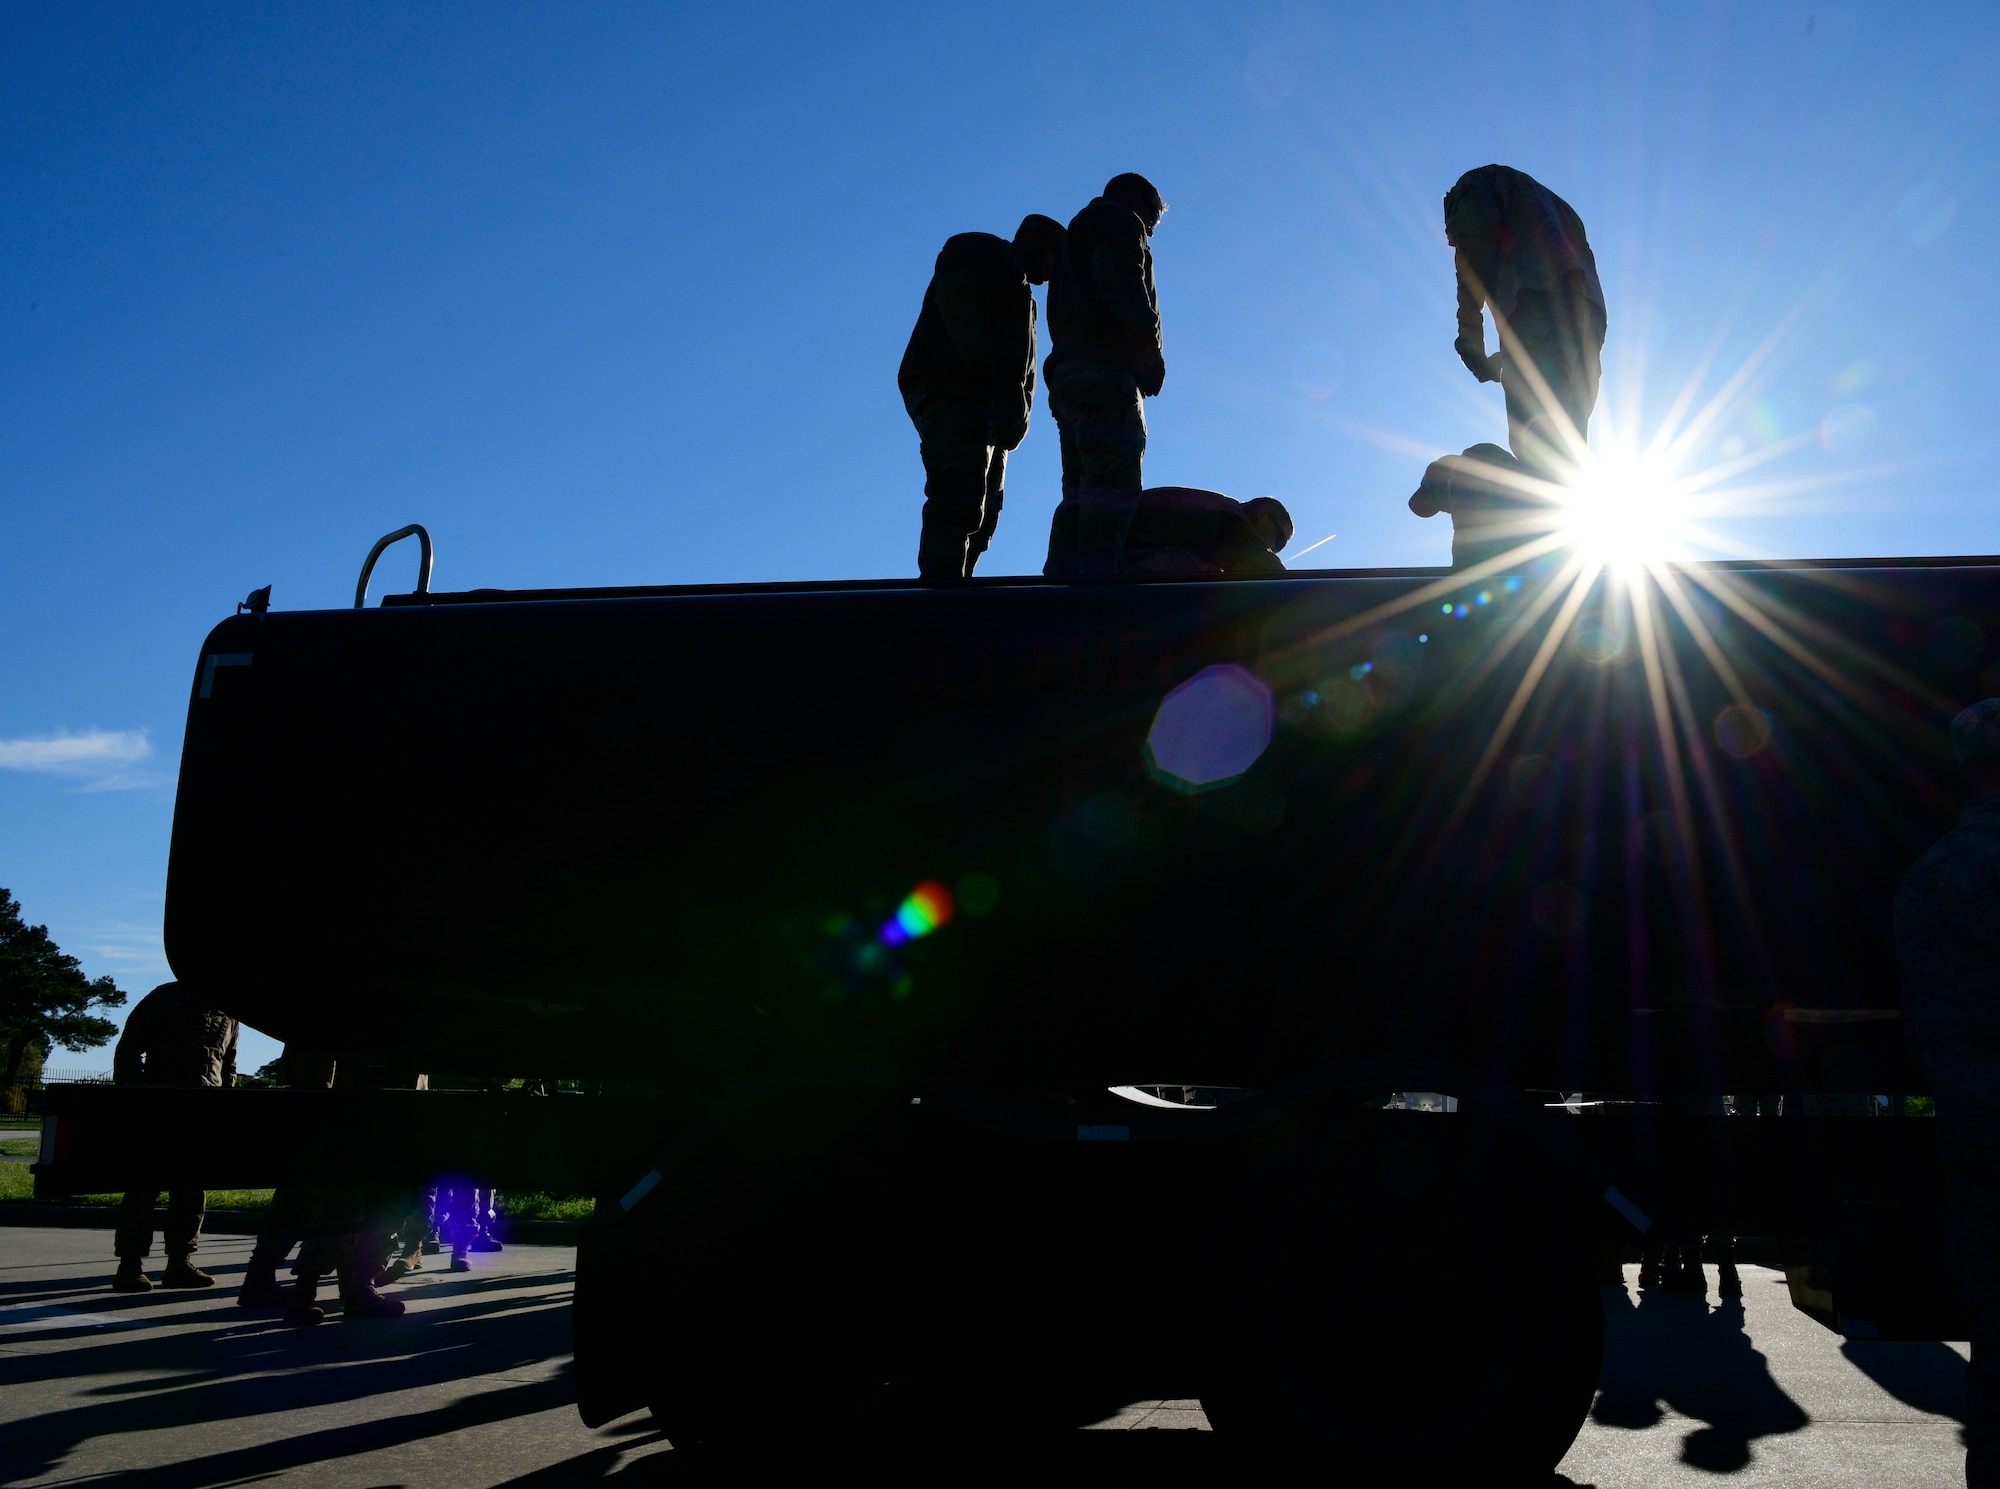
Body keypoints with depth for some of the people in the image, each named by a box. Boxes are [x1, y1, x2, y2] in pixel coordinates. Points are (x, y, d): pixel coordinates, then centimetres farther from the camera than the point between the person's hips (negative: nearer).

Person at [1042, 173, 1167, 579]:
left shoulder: (1079, 231, 35)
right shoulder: (1119, 219, 8)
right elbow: (1125, 292, -11)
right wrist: (1152, 355, -8)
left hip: (1069, 374, 9)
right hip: (1106, 370, -9)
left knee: (1081, 492, 4)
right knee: (1114, 485, -17)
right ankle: (1099, 578, -26)